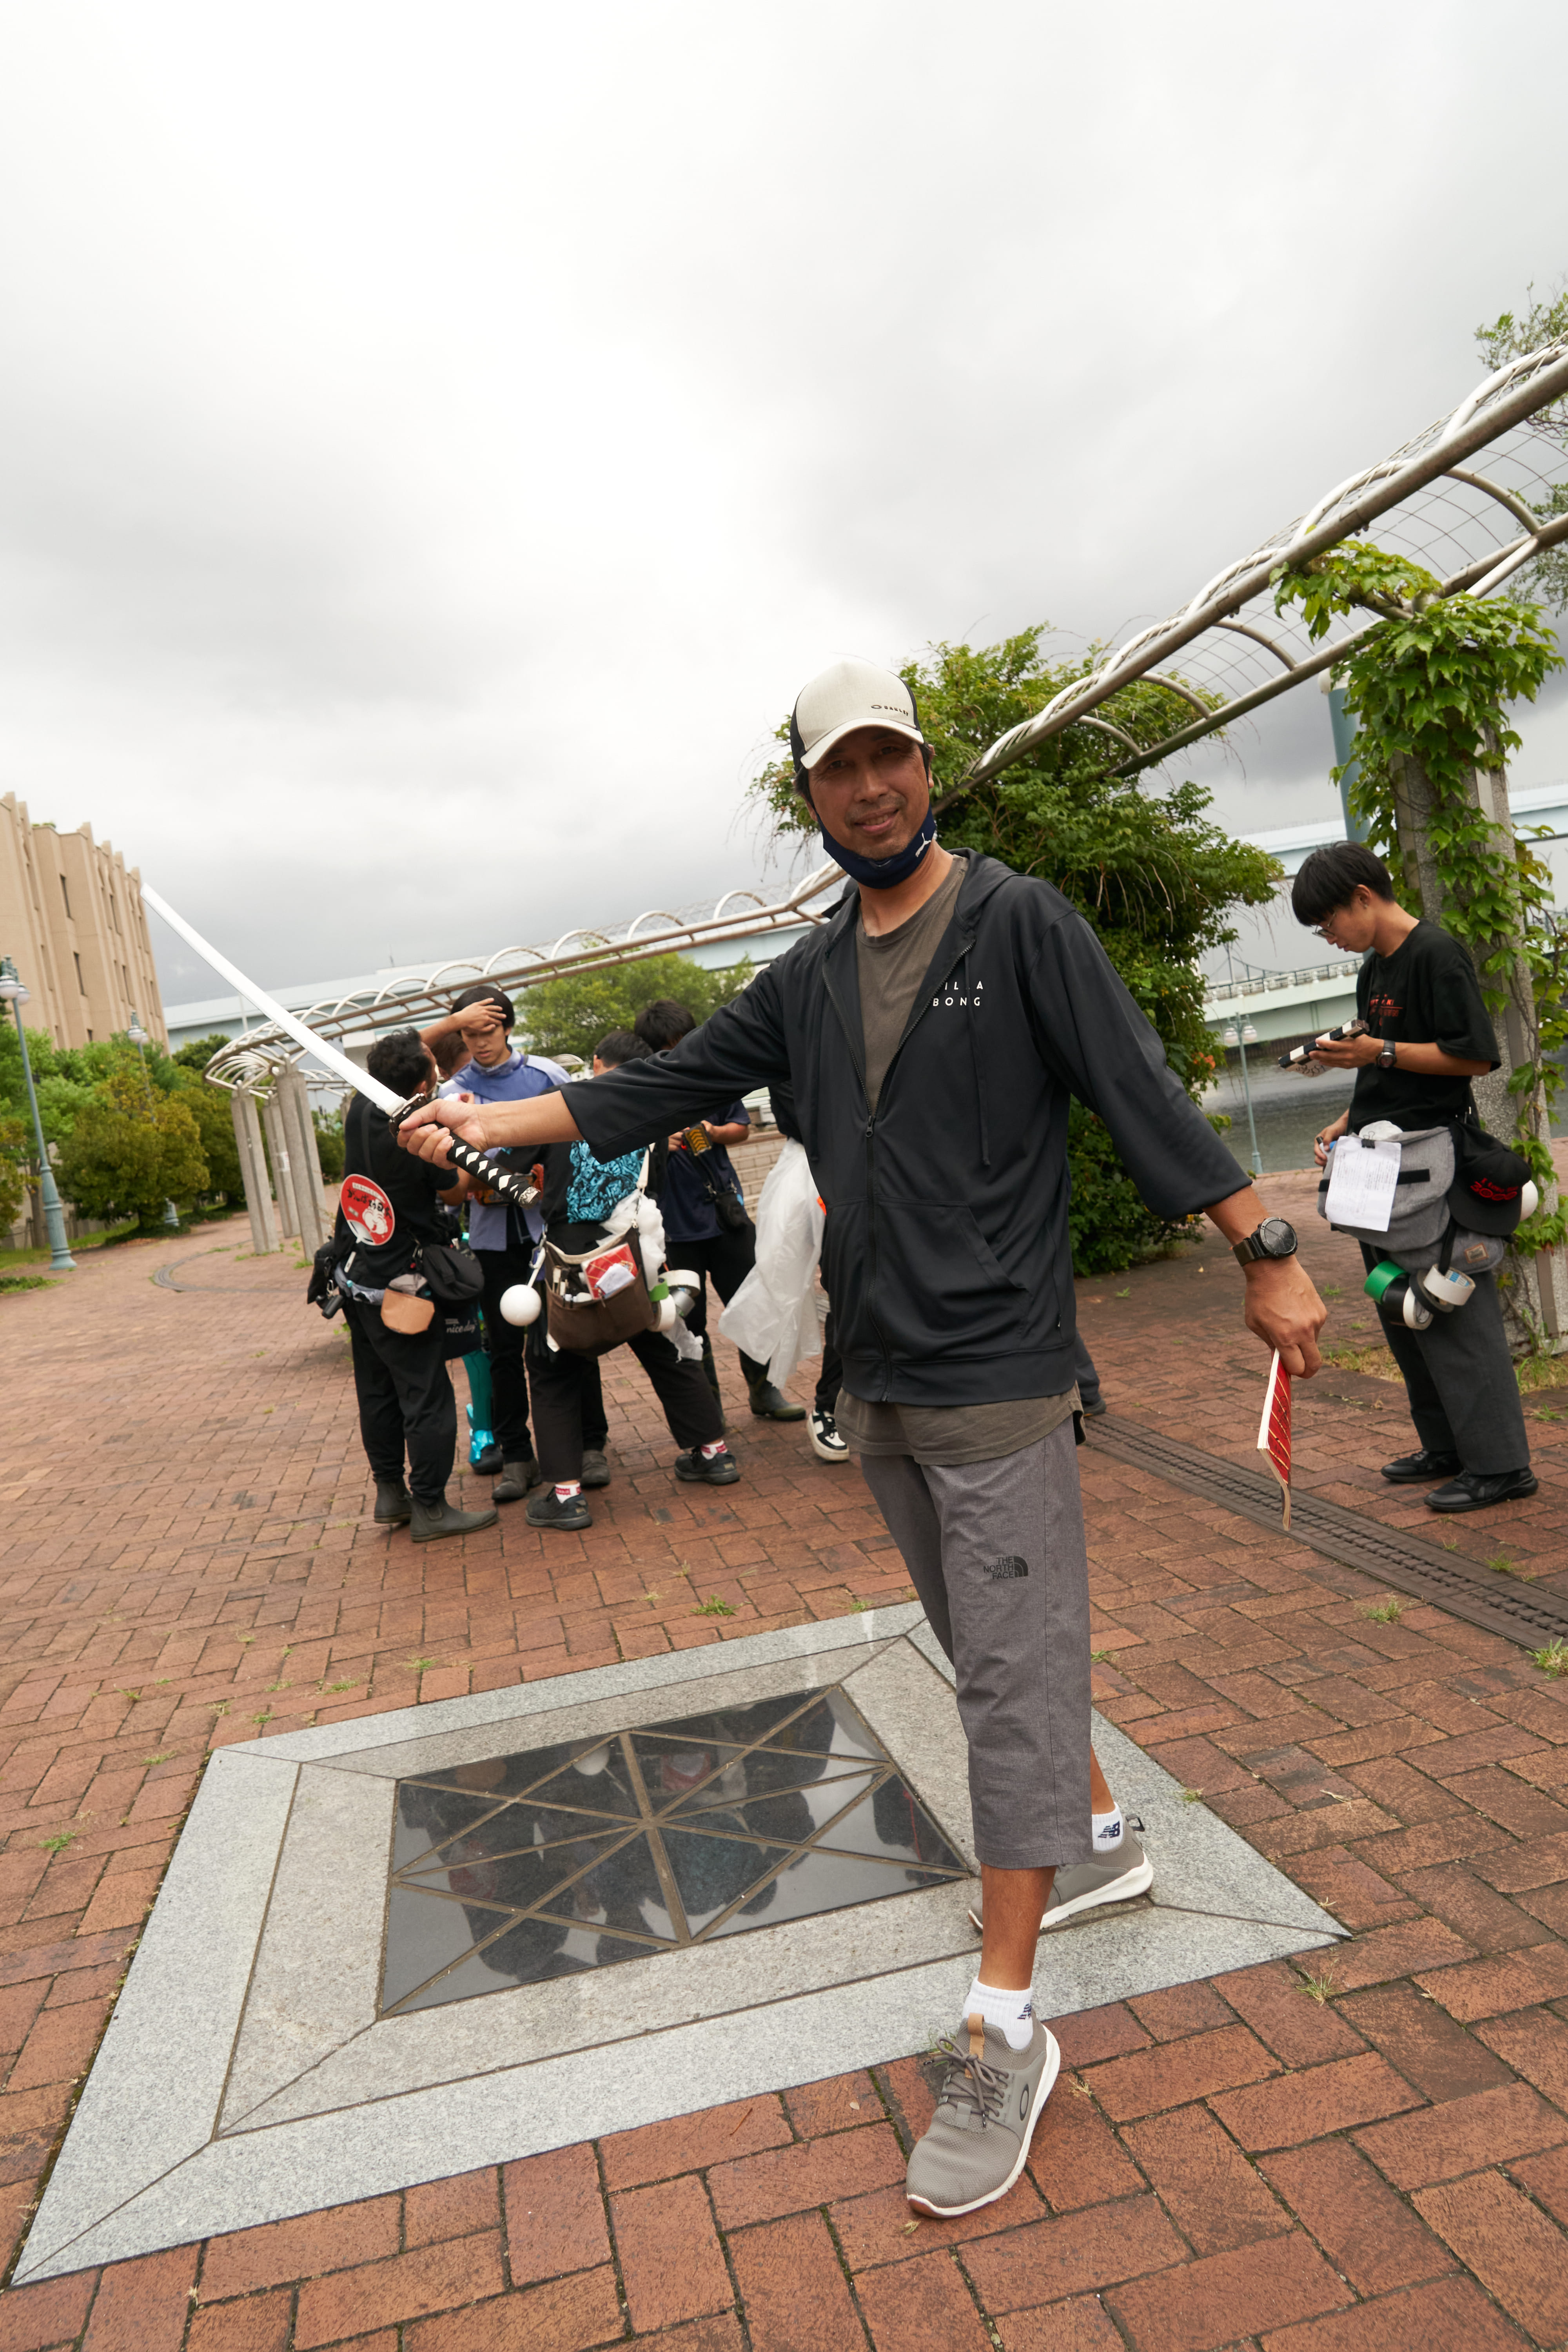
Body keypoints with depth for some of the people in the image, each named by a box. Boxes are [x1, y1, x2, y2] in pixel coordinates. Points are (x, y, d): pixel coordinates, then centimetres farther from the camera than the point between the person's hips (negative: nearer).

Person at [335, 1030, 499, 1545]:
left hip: (355, 1277, 8)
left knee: (376, 1391, 17)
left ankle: (390, 1493, 29)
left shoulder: (361, 1110, -4)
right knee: (427, 1398, 2)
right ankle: (429, 1509, 9)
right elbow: (454, 1193, -5)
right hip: (401, 1289, -8)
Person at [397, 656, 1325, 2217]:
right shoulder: (808, 979, 10)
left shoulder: (1018, 923, -5)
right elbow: (665, 1088, 12)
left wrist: (1267, 1253, -12)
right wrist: (491, 1123, 8)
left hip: (995, 1377, -6)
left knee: (1013, 1672, -4)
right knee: (990, 1652, 18)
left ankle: (1003, 2031, 4)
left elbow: (1141, 1095, -10)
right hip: (877, 1381, 6)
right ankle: (1087, 1819, 41)